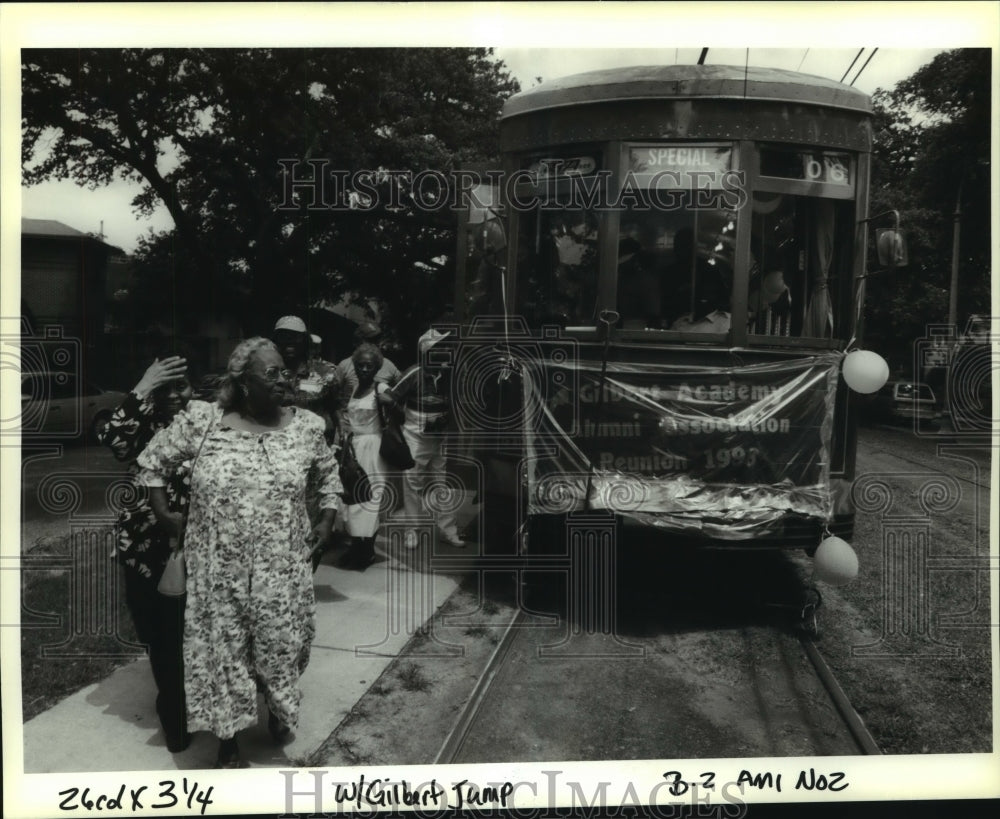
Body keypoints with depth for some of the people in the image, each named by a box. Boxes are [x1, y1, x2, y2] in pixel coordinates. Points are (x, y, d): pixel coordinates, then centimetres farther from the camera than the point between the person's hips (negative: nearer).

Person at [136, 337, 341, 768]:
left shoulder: (305, 426, -4)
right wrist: (165, 514, 2)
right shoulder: (202, 422, -10)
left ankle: (278, 708, 45)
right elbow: (152, 460, 4)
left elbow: (328, 471, 14)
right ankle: (228, 741, 29)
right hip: (220, 573, -1)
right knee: (223, 651, 10)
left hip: (282, 572, 1)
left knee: (281, 646, 14)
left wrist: (326, 519, 7)